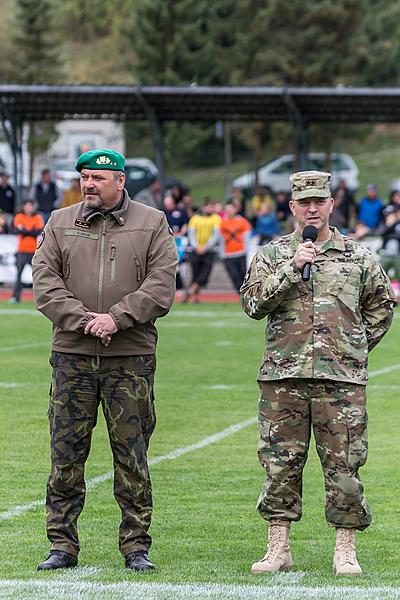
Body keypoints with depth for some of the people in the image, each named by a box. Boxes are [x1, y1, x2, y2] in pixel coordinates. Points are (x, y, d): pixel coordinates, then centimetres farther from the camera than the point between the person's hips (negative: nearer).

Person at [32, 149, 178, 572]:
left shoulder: (151, 224, 5)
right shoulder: (60, 224, 10)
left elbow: (161, 286, -4)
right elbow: (45, 283, 1)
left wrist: (116, 318, -15)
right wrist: (84, 321, -13)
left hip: (131, 359, -1)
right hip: (72, 355, 1)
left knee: (132, 456, 1)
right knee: (66, 454, 1)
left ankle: (136, 546, 9)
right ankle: (62, 547, 8)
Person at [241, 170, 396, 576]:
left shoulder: (358, 257, 9)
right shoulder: (271, 255, 7)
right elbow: (253, 304, -6)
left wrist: (357, 346, 12)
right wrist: (291, 267, -13)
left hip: (342, 378, 0)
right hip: (282, 378, 0)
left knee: (344, 464, -1)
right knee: (280, 463, 2)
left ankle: (345, 551, 7)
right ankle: (278, 548, 9)